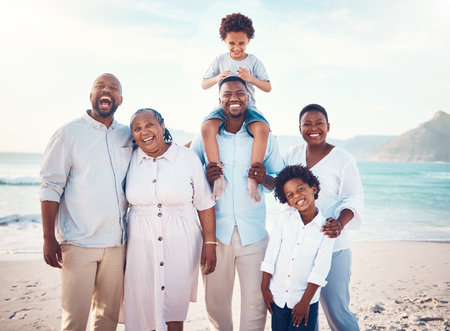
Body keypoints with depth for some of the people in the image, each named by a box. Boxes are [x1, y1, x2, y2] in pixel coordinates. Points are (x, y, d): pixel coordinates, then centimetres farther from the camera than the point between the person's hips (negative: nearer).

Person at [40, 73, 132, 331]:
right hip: (79, 242, -4)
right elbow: (51, 187, -4)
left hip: (117, 242, 4)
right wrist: (49, 238, -10)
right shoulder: (69, 133, -1)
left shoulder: (128, 135, 10)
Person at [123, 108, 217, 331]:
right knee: (143, 313, 4)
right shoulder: (130, 160, 3)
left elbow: (205, 205, 1)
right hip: (140, 246, 1)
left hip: (180, 245, -1)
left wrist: (210, 244, -4)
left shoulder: (187, 157, -1)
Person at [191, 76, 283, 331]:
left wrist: (265, 178, -12)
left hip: (253, 233, 0)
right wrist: (205, 178, -11)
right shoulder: (204, 138, 6)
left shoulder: (265, 138, 7)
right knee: (216, 299, 9)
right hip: (215, 231, 1)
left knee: (255, 300, 1)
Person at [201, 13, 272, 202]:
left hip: (247, 107, 0)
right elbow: (203, 84, 11)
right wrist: (217, 78, -11)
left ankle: (253, 177, -30)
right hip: (224, 106, 1)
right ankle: (218, 176, -29)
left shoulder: (253, 61, 7)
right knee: (207, 128, -33)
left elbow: (268, 87, 3)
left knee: (262, 128, -35)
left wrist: (251, 78, -16)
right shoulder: (220, 60, 10)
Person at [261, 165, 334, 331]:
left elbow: (320, 268, -10)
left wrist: (305, 301, -10)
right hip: (278, 295, 2)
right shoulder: (283, 219, -4)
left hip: (307, 297, -2)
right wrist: (264, 288, -1)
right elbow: (271, 255, -1)